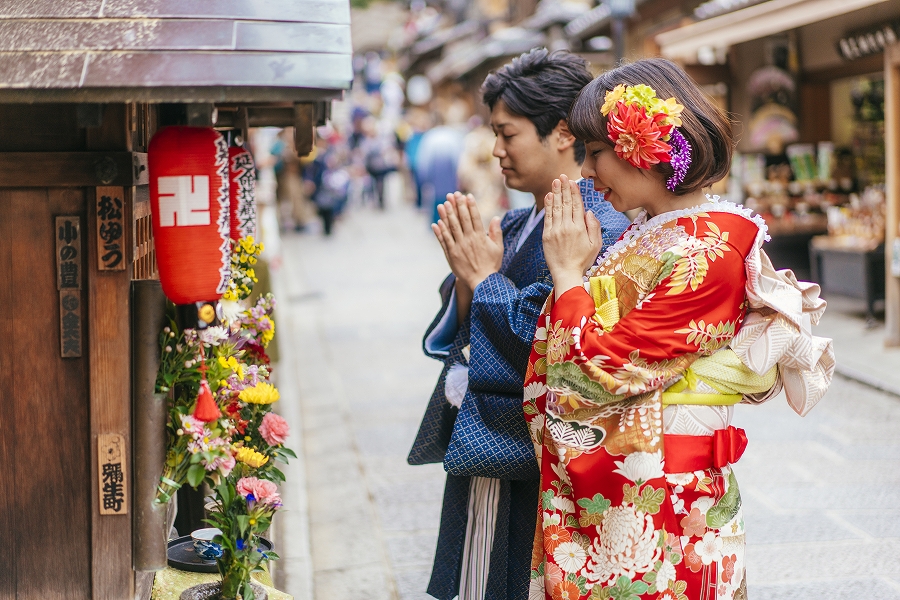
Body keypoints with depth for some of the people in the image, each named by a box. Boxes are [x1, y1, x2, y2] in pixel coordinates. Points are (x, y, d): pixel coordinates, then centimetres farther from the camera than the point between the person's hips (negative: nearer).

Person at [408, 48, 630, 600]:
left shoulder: (600, 231, -16)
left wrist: (485, 278, -12)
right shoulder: (513, 227, 11)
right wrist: (465, 278, -6)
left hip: (532, 468, -8)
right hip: (479, 452, 8)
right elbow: (466, 338, 12)